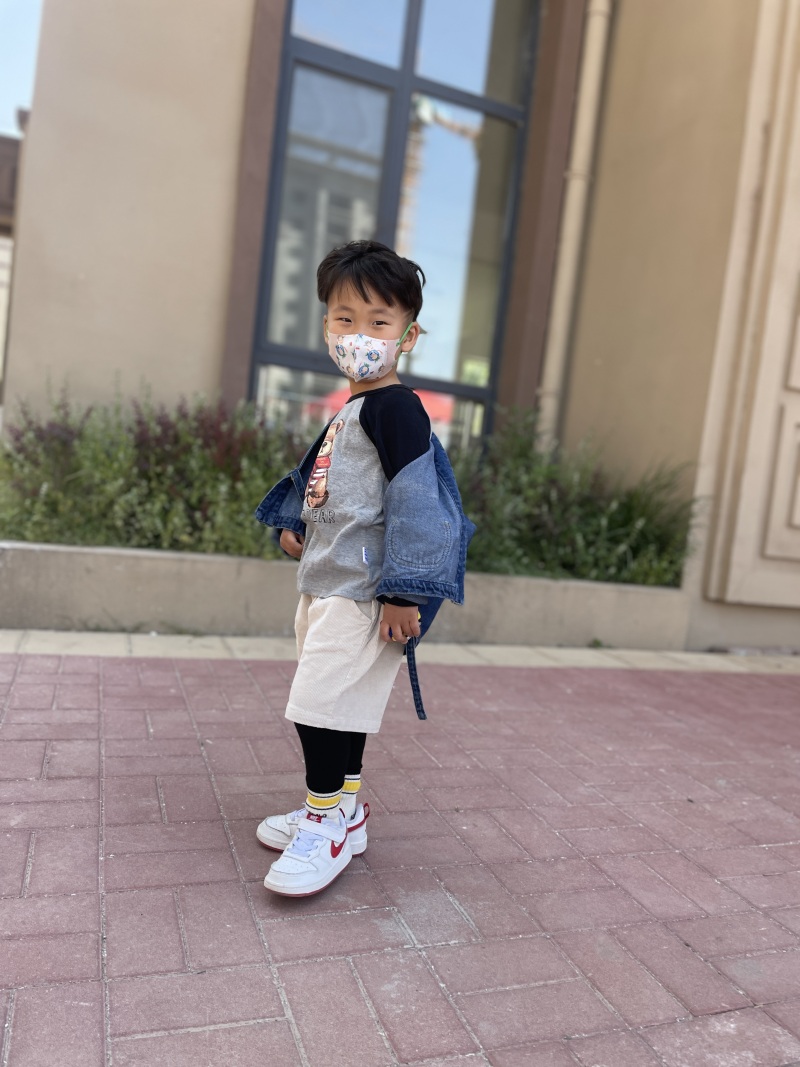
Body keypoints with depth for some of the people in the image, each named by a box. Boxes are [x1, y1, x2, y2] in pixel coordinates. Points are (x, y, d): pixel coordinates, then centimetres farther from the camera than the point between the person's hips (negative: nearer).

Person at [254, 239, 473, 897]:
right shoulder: (348, 413, 17)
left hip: (361, 592, -10)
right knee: (340, 702, 17)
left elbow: (415, 500, -19)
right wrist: (296, 523, 12)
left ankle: (328, 824, 12)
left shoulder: (394, 407, -13)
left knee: (324, 701, -7)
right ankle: (343, 807, 33)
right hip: (326, 585, 10)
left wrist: (404, 592, -21)